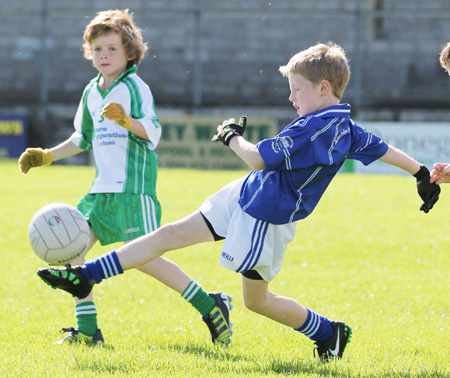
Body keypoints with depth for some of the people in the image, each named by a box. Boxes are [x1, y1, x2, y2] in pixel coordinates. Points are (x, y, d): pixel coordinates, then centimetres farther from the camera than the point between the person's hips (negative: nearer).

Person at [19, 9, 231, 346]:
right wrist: (47, 156, 26)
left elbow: (153, 132, -19)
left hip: (134, 186, -8)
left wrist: (127, 121, -36)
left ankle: (210, 307, -8)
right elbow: (83, 139, 29)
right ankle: (87, 330, 7)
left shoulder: (135, 87, -8)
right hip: (103, 188, 8)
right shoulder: (92, 92, 16)